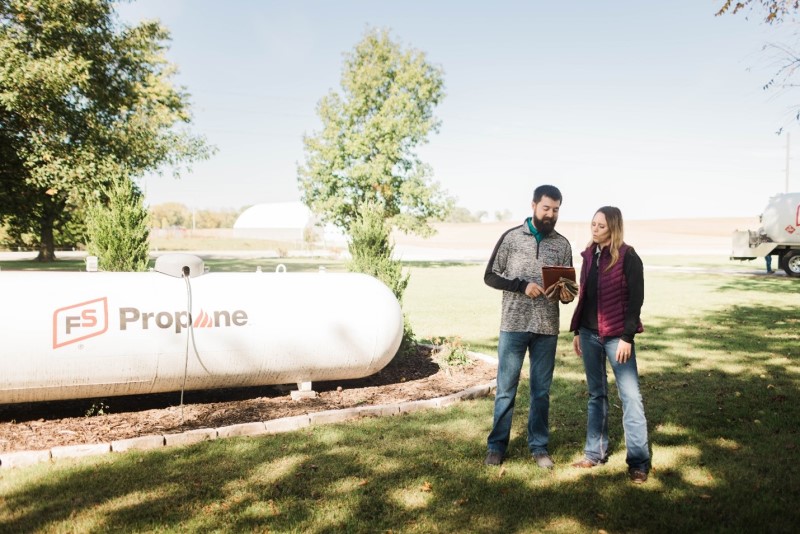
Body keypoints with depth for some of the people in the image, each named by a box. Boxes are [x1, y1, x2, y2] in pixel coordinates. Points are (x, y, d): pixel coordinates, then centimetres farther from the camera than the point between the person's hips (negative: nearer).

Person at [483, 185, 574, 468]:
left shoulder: (562, 244, 7)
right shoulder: (511, 237, -1)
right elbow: (490, 276, -1)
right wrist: (522, 286, -14)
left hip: (547, 329, 2)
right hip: (513, 325, -2)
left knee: (541, 390, 11)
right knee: (506, 389, 5)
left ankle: (539, 446, 23)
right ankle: (497, 445, 17)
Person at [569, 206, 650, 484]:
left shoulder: (628, 257, -9)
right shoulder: (588, 255, 9)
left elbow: (635, 299, -11)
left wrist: (627, 337, -15)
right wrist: (577, 331, 13)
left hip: (616, 335, -6)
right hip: (589, 334, 6)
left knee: (630, 396, -3)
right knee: (596, 394, 14)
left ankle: (639, 461, 4)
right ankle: (595, 453, 23)